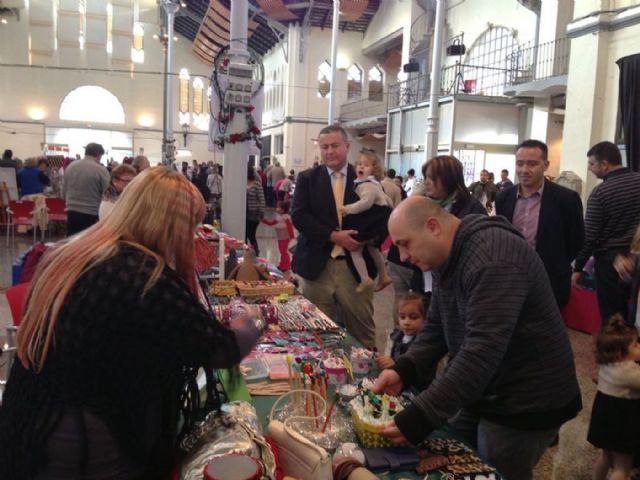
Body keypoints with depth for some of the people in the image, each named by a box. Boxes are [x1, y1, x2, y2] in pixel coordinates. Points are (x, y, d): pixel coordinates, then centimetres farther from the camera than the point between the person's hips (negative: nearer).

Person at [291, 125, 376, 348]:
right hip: (317, 266, 0)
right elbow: (298, 216, -6)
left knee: (363, 333, 7)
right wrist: (334, 236, -15)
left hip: (356, 267, 0)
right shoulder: (307, 178, 5)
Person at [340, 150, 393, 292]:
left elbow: (365, 203, -35)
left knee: (355, 249, -7)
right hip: (375, 222, 11)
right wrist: (390, 210, 41)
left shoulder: (368, 185, -18)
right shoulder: (375, 184, 18)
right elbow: (386, 199, 27)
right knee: (372, 248, 24)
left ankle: (365, 279, -12)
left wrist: (348, 209, -41)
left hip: (367, 224, -11)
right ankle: (383, 276, 33)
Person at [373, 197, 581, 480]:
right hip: (478, 393, 8)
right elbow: (436, 327, 6)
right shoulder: (447, 258, 3)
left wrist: (421, 417, -34)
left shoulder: (493, 259, -29)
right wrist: (403, 370, -10)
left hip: (524, 404, -8)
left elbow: (483, 350, -35)